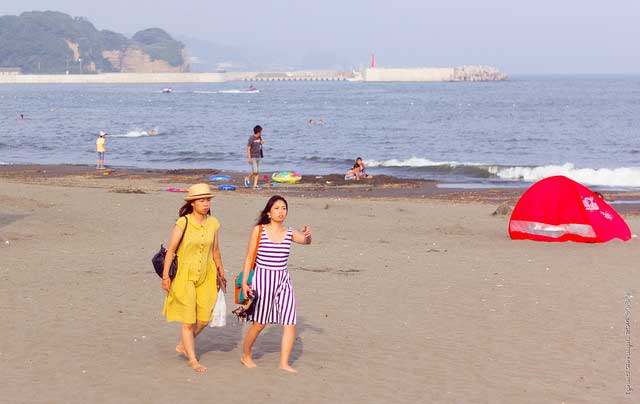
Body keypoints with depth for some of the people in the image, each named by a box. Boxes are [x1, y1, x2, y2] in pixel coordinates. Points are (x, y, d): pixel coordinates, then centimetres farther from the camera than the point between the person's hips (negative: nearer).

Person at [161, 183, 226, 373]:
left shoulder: (213, 223, 2)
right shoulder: (183, 223, -12)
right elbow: (170, 250, -9)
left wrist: (221, 274, 19)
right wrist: (165, 275, -11)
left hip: (205, 275, 5)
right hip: (185, 275, -5)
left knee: (204, 319, 6)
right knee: (188, 320, 0)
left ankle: (182, 346, 31)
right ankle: (193, 360, 11)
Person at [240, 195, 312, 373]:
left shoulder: (289, 233, 4)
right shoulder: (258, 230, -5)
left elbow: (305, 241, -12)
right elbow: (249, 257, -2)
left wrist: (307, 235, -35)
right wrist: (244, 282, -6)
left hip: (283, 280, 3)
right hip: (263, 279, -3)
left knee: (290, 323, -6)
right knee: (259, 323, 8)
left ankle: (284, 363, 2)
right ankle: (245, 356, 30)